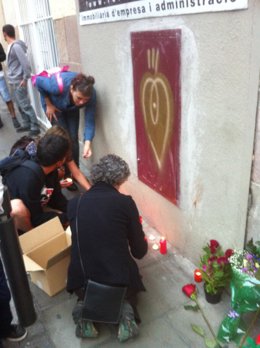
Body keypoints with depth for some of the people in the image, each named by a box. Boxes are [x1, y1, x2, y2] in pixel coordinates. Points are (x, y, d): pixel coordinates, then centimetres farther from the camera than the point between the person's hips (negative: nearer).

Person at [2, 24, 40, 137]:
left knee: (26, 106, -6)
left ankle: (35, 127, -1)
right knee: (20, 106, 15)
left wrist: (25, 78, -16)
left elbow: (25, 63, -21)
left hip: (18, 82, -9)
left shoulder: (16, 46, -16)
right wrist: (11, 79, 13)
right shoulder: (11, 46, 12)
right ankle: (27, 125, 25)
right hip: (13, 82, 9)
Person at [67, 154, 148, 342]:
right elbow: (139, 251, -2)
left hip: (81, 279, 2)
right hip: (119, 279, -2)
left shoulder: (74, 203, -1)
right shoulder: (126, 202, -10)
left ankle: (84, 306, 8)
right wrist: (142, 241, 23)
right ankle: (127, 308, 3)